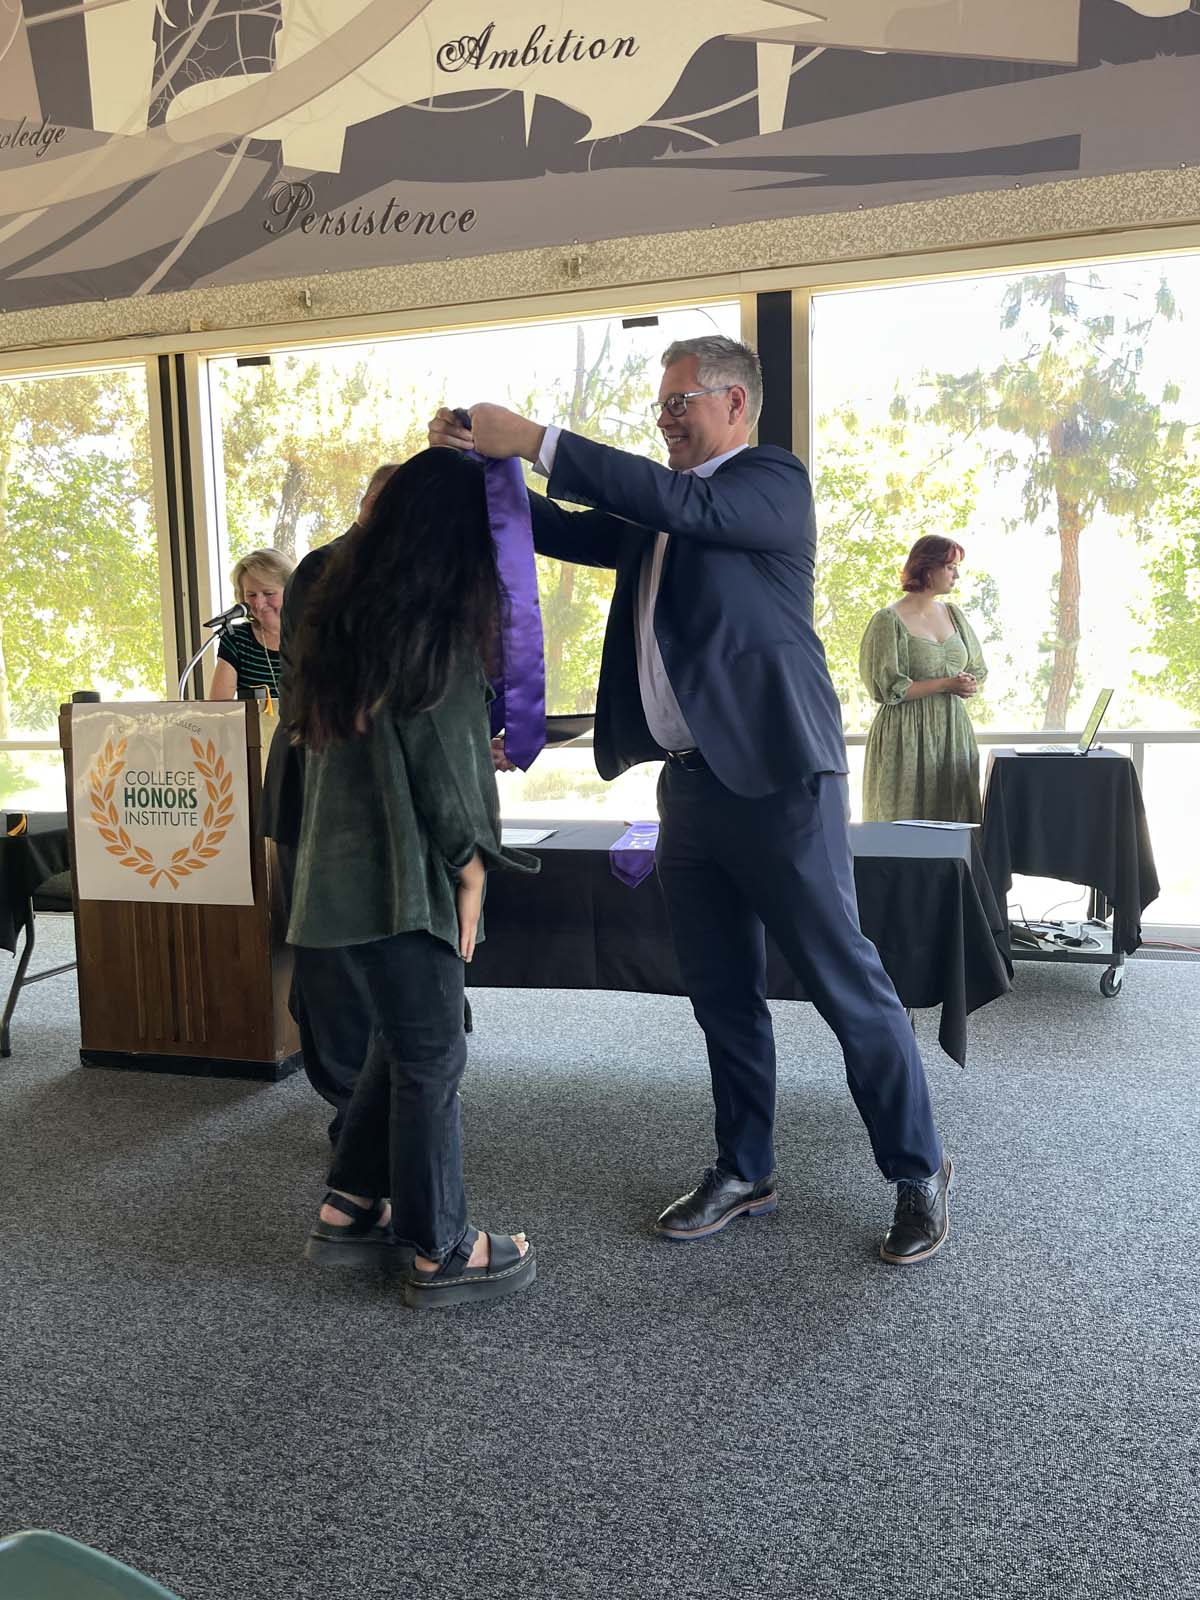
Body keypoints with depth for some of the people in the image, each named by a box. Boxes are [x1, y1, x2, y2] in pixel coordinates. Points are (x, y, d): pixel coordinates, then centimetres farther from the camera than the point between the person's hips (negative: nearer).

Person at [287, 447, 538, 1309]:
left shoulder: (349, 607, 13)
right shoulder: (432, 623, -14)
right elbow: (438, 757, -15)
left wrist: (484, 752, 27)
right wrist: (470, 866, -4)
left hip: (348, 863, 9)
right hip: (400, 872, -9)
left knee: (404, 1041, 20)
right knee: (433, 1056, 2)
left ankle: (350, 1210, 30)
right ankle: (442, 1253, 14)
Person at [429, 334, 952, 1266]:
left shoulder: (773, 482, -4)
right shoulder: (659, 509, 19)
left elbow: (686, 507, -22)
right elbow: (565, 532, 15)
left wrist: (535, 441, -22)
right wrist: (484, 464, 0)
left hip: (775, 777, -7)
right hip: (691, 779, 8)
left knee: (846, 981, 0)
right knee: (722, 994, 14)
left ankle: (918, 1171, 17)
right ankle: (746, 1173, 28)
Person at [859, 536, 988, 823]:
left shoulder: (952, 614, 12)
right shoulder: (889, 620, -9)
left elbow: (978, 669, 20)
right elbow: (889, 689, -13)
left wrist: (967, 685, -3)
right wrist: (946, 684, -13)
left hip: (953, 731, 6)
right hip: (909, 735, -6)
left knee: (956, 818, 5)